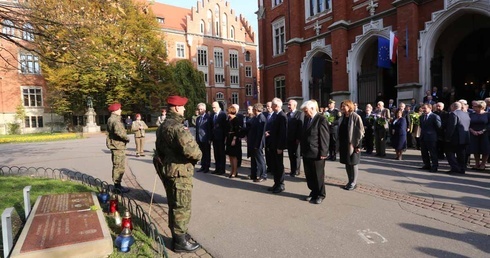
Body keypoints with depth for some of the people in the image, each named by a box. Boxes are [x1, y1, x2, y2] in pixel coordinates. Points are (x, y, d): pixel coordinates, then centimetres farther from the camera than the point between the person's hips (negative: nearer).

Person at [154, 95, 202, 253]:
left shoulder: (163, 126, 12)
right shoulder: (177, 127, -22)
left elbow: (159, 147, 20)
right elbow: (190, 149, -31)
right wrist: (198, 155, -12)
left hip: (168, 170, 10)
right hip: (179, 172, -10)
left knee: (174, 205, 21)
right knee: (182, 207, 2)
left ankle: (177, 234, 36)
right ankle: (180, 242, 14)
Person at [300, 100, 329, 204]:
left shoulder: (321, 119, -12)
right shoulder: (306, 118, 11)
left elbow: (325, 137, -14)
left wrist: (323, 153, -17)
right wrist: (302, 150, 10)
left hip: (317, 154, -7)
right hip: (306, 153, 7)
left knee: (318, 175, 7)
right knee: (309, 175, 14)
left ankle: (321, 195, 23)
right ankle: (313, 192, 30)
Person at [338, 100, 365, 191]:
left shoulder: (355, 117, -11)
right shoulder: (342, 117, 9)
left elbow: (360, 132, -12)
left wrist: (358, 145, -16)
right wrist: (339, 144, 10)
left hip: (352, 145, -6)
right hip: (343, 144, 6)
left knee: (353, 164, 4)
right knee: (347, 164, 13)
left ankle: (354, 182, 16)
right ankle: (350, 181, 25)